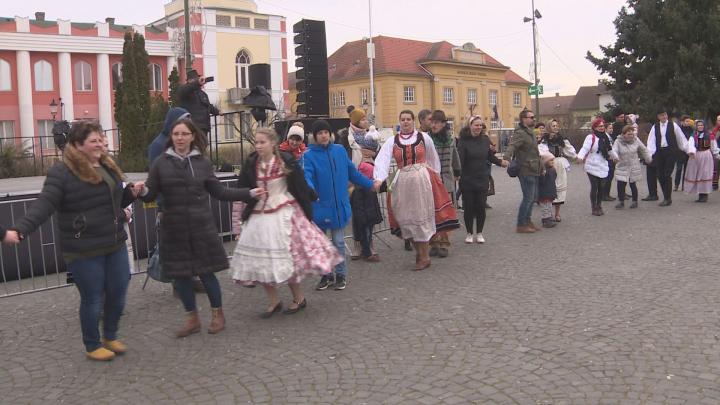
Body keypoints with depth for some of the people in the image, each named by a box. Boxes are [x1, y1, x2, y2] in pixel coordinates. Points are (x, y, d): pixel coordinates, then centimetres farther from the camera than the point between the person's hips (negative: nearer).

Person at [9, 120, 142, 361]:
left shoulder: (107, 166, 10)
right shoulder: (63, 172, -13)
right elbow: (44, 205, -21)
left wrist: (131, 193, 3)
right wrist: (20, 230, -33)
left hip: (115, 245, 7)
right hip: (84, 251, -7)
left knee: (118, 294, 13)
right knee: (92, 299, 6)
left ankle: (110, 337, 36)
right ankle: (93, 346, 27)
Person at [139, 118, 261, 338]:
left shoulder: (203, 162, 2)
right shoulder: (161, 163, 1)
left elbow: (219, 191, 8)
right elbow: (150, 195, 0)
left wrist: (249, 194, 5)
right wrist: (142, 191, -24)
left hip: (201, 226, -1)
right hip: (174, 228, 1)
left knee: (206, 271, 4)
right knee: (180, 275, 8)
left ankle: (218, 314, 25)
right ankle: (192, 319, 26)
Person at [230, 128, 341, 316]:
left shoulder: (286, 162, -10)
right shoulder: (251, 164, -1)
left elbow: (301, 187, -4)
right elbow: (242, 188, 9)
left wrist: (307, 211, 0)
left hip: (283, 214, -4)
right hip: (259, 216, 4)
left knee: (287, 256, -1)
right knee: (260, 259, 4)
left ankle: (299, 298, 19)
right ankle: (274, 301, 19)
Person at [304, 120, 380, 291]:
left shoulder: (339, 150, 6)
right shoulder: (309, 155, -5)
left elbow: (352, 172, 17)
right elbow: (306, 175, -21)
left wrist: (370, 184, 23)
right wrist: (310, 190, -42)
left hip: (339, 206, 2)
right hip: (320, 207, -1)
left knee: (339, 242, 7)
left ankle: (341, 275, 20)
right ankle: (326, 275, 23)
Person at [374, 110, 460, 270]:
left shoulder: (424, 138, 3)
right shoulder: (392, 141, 3)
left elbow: (433, 160, 14)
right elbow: (382, 160, -9)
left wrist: (436, 178, 16)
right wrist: (379, 179, -24)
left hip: (422, 180, -2)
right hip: (402, 183, 2)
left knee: (421, 217, -1)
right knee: (408, 219, 7)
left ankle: (424, 256, 7)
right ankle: (419, 252, 22)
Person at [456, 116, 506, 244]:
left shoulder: (485, 139, 5)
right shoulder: (463, 141, -9)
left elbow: (490, 156, 18)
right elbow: (459, 159, -19)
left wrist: (500, 162, 8)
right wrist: (457, 172, -30)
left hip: (482, 179, 3)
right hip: (467, 180, -3)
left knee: (481, 207, 4)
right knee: (468, 207, 4)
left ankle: (479, 233, 19)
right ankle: (469, 233, 20)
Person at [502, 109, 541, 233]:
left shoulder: (530, 132, 16)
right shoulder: (520, 133, -16)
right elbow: (512, 146, -33)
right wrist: (506, 158, -49)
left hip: (533, 171, 10)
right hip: (526, 171, -10)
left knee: (533, 197, 16)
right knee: (528, 197, -7)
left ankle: (527, 221, 26)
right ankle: (521, 225, 0)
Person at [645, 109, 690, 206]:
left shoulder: (673, 125, 1)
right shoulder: (655, 127, 6)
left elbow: (681, 138, 6)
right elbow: (651, 140, 1)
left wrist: (688, 150, 8)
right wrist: (649, 153, -11)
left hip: (671, 152, -3)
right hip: (659, 153, 3)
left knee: (667, 175, -9)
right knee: (660, 175, 4)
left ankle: (668, 198, -1)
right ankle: (666, 197, 18)